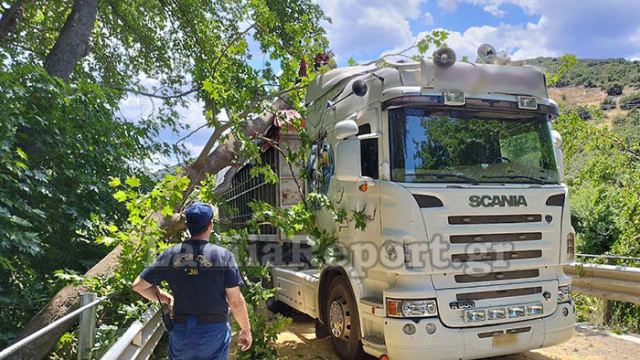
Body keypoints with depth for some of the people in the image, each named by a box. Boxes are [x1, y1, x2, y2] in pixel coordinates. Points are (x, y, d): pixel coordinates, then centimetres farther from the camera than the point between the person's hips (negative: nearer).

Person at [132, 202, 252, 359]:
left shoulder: (170, 255, -5)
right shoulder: (223, 255, -12)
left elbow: (138, 286, 3)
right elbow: (235, 301, -10)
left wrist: (166, 299, 12)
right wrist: (246, 330, 2)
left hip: (180, 331, 2)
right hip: (214, 330, -2)